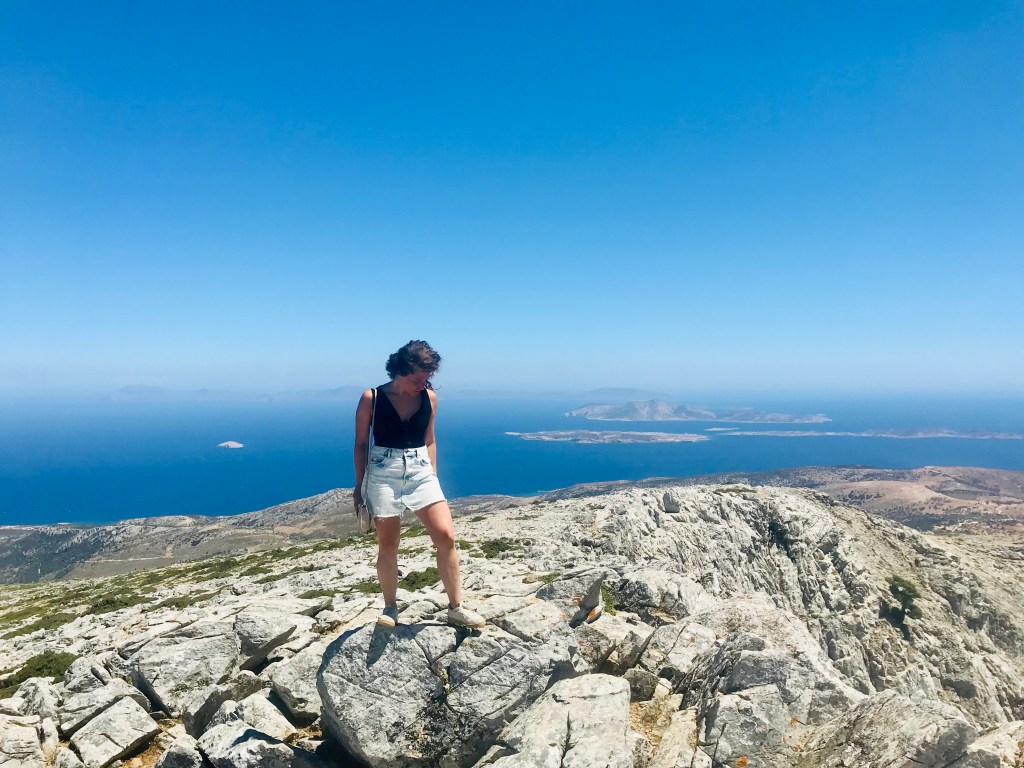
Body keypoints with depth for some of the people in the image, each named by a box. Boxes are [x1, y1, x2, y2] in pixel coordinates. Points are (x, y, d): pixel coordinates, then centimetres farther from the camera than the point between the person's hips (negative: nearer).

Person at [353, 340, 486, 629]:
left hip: (421, 473, 2)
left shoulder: (429, 397, 2)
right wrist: (359, 486, 5)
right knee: (388, 545, 6)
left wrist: (433, 477, 13)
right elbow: (360, 444, 3)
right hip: (383, 475, -2)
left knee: (446, 537, -7)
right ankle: (390, 608, 26)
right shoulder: (371, 399, -5)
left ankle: (456, 608, 7)